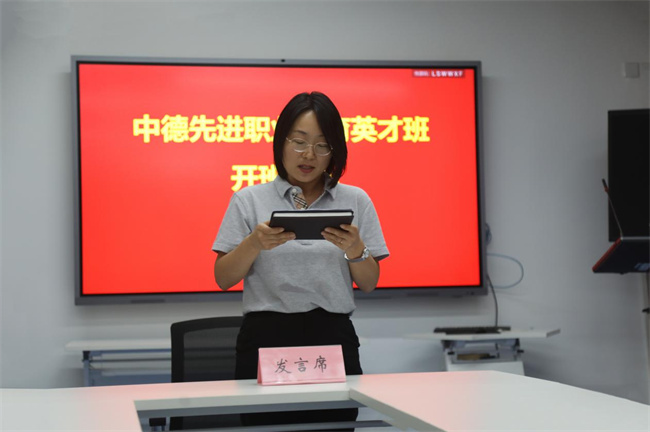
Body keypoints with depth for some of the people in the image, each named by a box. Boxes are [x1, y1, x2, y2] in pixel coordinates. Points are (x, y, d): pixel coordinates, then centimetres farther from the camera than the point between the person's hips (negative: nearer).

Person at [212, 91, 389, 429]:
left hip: (334, 339, 1)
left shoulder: (355, 201, 8)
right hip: (266, 338, -1)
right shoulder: (249, 200, 5)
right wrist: (254, 243, -17)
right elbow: (223, 279, 1)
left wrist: (355, 248, -13)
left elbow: (369, 284, 7)